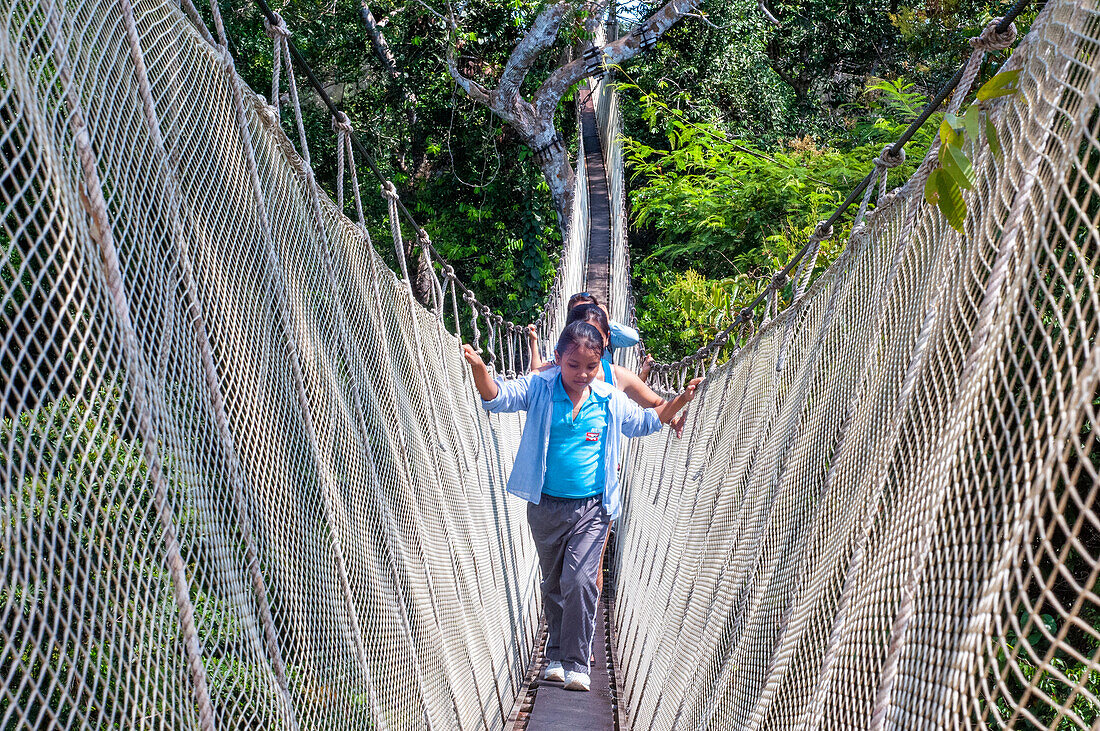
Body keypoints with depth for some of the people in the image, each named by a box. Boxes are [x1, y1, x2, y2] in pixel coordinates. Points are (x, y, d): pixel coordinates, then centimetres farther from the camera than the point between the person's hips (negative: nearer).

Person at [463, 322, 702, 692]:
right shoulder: (539, 388, -5)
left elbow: (644, 423, 18)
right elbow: (498, 397, -16)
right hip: (545, 506, 1)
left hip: (591, 508, -1)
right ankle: (556, 657, 33)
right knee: (552, 584, 15)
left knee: (580, 581, -12)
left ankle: (576, 663, 1)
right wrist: (479, 368, -36)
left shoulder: (611, 400, 1)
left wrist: (679, 401, 8)